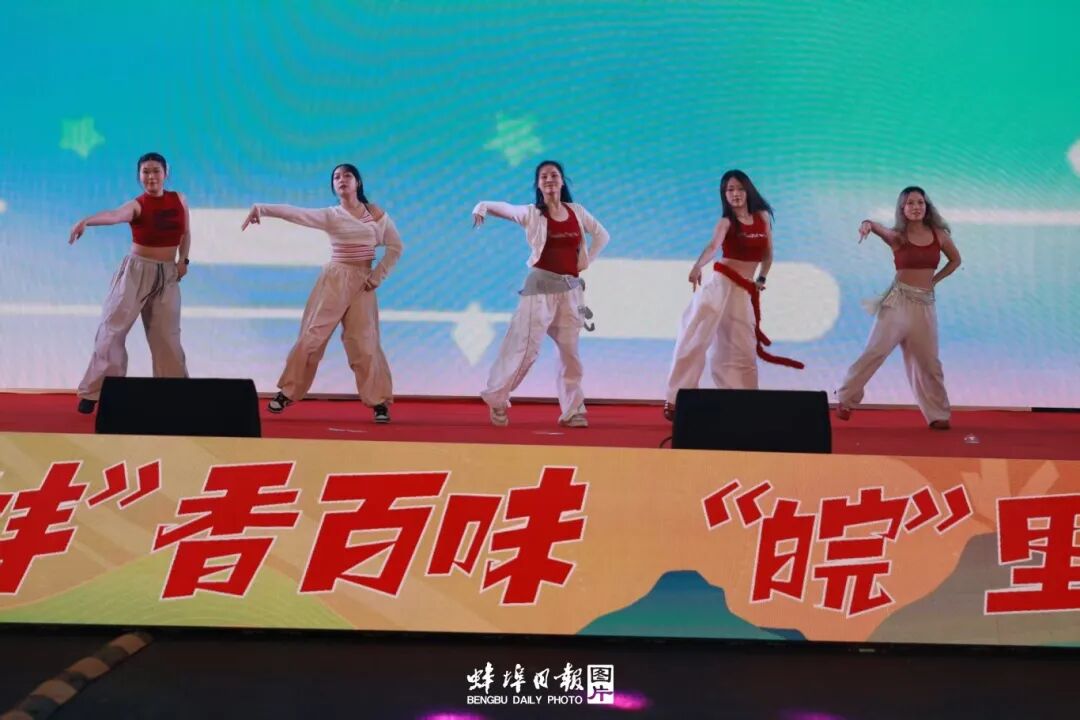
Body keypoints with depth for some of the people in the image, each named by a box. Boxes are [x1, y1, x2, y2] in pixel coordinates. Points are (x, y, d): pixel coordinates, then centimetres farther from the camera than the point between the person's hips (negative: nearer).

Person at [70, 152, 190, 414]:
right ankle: (94, 392, -2)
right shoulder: (137, 206, -12)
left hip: (167, 275, 3)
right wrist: (86, 220, -53)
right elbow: (114, 215, -33)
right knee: (113, 328, -6)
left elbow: (185, 233, 18)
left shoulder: (179, 200, 2)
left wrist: (183, 260, 4)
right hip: (136, 271, -3)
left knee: (167, 336, 9)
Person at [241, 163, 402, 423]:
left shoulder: (377, 214, 4)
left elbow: (396, 247, 7)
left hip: (362, 283, 1)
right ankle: (287, 392, 8)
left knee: (365, 344, 0)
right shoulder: (330, 216, -1)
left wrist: (377, 276, -2)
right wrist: (262, 208, -27)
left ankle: (379, 402, 8)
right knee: (312, 336, -2)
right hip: (334, 280, -1)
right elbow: (294, 213, -14)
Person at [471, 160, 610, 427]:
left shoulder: (576, 211, 6)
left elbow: (602, 235, 18)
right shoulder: (532, 214, -4)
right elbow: (496, 207, -5)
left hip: (571, 288, 4)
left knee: (570, 352, 8)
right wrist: (480, 208, -27)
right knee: (524, 347, -6)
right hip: (541, 286, -4)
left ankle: (573, 411, 15)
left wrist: (584, 263, 7)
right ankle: (496, 400, 6)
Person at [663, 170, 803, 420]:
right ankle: (675, 399, -19)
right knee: (695, 340, -18)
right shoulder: (726, 222, -5)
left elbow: (768, 255, 20)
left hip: (744, 292, 5)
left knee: (742, 353, 9)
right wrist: (698, 265, -44)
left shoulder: (762, 216, 9)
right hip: (721, 283, -5)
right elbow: (713, 245, -26)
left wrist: (761, 280, 10)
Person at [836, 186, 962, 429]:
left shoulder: (939, 235, 4)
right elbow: (880, 229, -28)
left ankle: (937, 414, 16)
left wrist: (934, 280, 8)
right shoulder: (897, 236, -5)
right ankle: (846, 399, -2)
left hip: (925, 303, 3)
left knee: (928, 361, 8)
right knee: (876, 350, -10)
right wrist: (868, 224, -51)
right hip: (898, 300, -3)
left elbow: (955, 260, 20)